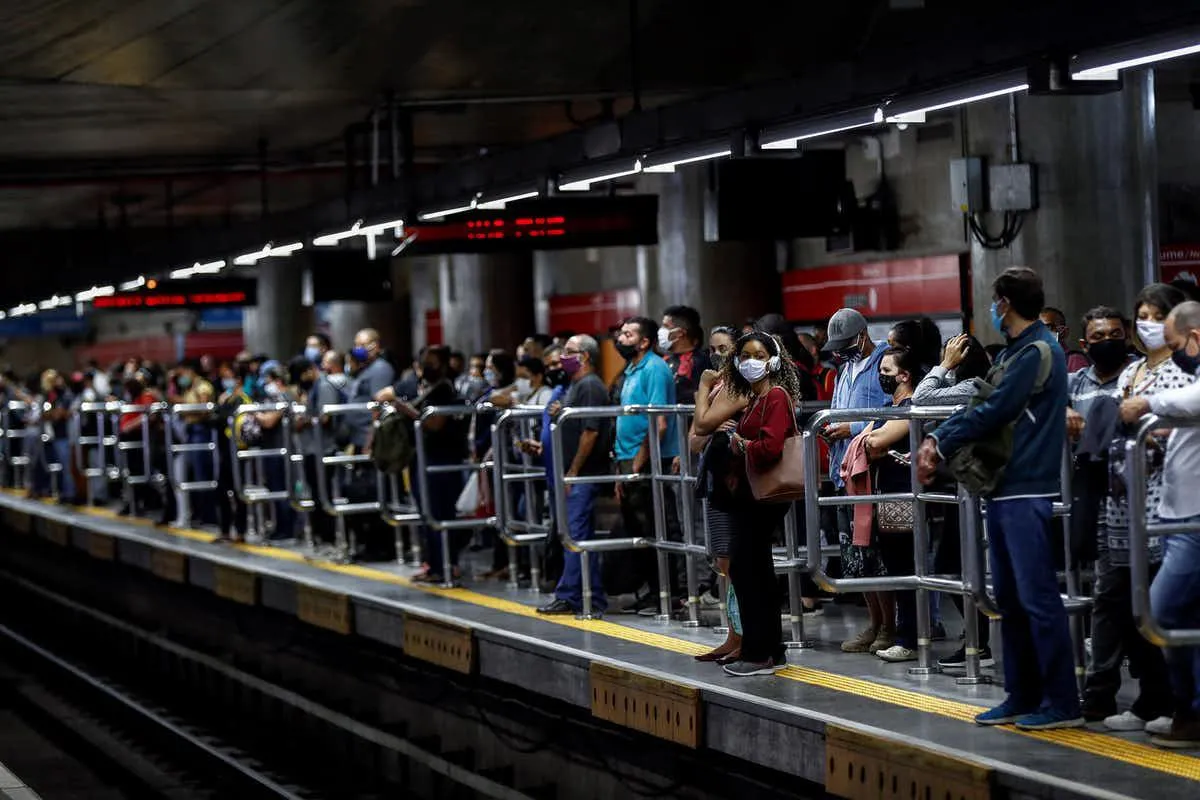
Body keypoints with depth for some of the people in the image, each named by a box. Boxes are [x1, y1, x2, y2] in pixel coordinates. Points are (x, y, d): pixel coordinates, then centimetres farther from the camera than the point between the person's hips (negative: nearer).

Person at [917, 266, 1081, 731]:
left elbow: (993, 412, -16)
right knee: (1010, 599, 11)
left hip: (1028, 492, -10)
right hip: (1002, 488, 10)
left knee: (1037, 598, -8)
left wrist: (941, 446, -6)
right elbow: (981, 403, 15)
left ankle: (1061, 704, -5)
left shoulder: (1038, 352, -12)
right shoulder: (1011, 353, 17)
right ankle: (1022, 697, 17)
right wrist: (937, 440, 0)